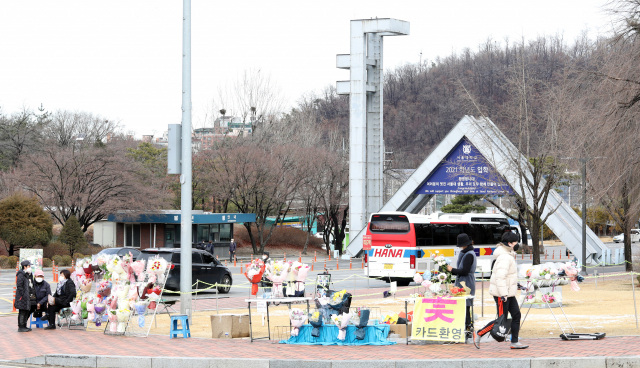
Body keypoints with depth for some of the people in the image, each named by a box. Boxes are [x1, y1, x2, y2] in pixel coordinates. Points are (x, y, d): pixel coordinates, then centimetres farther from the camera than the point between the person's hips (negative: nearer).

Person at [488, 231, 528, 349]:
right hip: (501, 294, -10)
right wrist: (503, 294, -30)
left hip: (509, 293, 10)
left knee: (516, 314, 9)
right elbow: (500, 277, -28)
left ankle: (515, 342, 12)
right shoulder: (505, 258, -21)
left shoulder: (509, 255, 14)